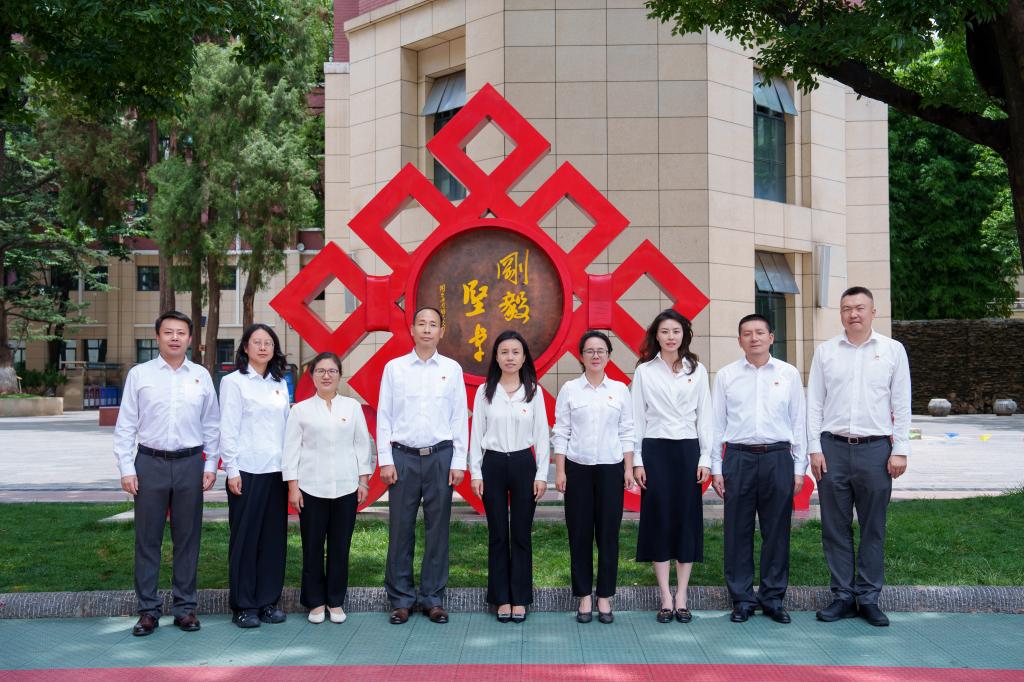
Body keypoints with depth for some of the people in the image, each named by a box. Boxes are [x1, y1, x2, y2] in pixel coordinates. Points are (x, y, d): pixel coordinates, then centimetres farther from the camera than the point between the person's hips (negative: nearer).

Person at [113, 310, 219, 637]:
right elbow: (125, 426, 2)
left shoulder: (201, 376, 6)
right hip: (150, 463, -1)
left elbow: (211, 425, 9)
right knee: (147, 538, 4)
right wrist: (126, 469, -3)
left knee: (187, 537, 8)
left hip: (190, 464, 1)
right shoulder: (139, 374, 2)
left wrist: (211, 466, 4)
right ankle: (148, 609, 14)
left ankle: (185, 606, 18)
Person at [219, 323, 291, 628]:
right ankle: (243, 605, 11)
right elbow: (228, 429, -6)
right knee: (245, 537, 2)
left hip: (277, 470, 5)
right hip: (248, 471, -5)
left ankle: (268, 600, 18)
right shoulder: (234, 382, -2)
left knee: (274, 536, 8)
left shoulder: (280, 383, 13)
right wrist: (232, 470, -11)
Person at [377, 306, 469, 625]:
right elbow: (383, 416, 4)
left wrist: (458, 463, 0)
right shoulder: (394, 368, 4)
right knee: (401, 528, 2)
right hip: (403, 456, 0)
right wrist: (385, 461, -2)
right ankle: (401, 598, 13)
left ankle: (433, 598, 15)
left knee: (438, 528, 4)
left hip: (440, 456, 0)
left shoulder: (452, 369, 5)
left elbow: (460, 418, 5)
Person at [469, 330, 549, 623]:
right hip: (493, 465, 0)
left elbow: (541, 434, 2)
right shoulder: (484, 391, 1)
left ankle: (520, 599, 14)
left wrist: (542, 474, -3)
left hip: (524, 464, 0)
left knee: (521, 534, 4)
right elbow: (476, 434, 3)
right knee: (498, 535, 5)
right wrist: (475, 472, -2)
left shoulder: (533, 391, 1)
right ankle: (502, 599, 14)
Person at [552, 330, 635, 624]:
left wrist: (629, 468, 1)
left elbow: (626, 432, 7)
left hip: (611, 468, 1)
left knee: (608, 533, 3)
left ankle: (604, 597, 15)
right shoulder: (569, 389, 2)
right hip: (578, 468, -1)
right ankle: (584, 596, 15)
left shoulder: (620, 389, 6)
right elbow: (561, 432, 1)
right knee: (580, 533, 3)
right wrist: (560, 471, -3)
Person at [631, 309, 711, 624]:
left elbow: (704, 416, 6)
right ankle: (666, 598, 9)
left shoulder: (697, 371, 6)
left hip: (688, 450, 1)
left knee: (687, 520, 3)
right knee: (659, 519, 1)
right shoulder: (644, 371, 3)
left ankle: (681, 597, 12)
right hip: (655, 450, -1)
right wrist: (636, 460, -3)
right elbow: (637, 418, 2)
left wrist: (705, 458, 0)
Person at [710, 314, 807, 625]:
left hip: (778, 458, 0)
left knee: (777, 530, 5)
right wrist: (716, 469, 3)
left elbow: (799, 422, 8)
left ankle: (773, 598, 18)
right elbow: (716, 424, 6)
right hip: (739, 458, 0)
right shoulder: (725, 375, 6)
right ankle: (742, 599, 15)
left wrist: (799, 468, 4)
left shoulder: (789, 374, 7)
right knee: (738, 531, 4)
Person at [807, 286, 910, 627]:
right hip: (833, 447, 1)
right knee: (835, 527, 5)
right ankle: (843, 596, 16)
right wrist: (814, 448, 0)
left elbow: (902, 404, 4)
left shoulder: (892, 350, 4)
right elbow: (814, 403, 6)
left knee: (873, 528, 5)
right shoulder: (825, 351, 7)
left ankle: (868, 598, 15)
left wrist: (900, 450, -2)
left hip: (875, 448, -1)